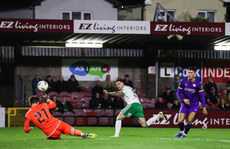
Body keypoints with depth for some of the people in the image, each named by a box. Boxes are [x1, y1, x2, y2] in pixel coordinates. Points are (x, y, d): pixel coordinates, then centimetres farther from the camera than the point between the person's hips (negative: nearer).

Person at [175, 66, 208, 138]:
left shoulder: (198, 84, -9)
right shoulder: (183, 81, -5)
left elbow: (202, 96, -3)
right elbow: (178, 92, 3)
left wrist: (204, 107, -5)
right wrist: (184, 99, -14)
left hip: (194, 104, -2)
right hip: (185, 104, 2)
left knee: (189, 121, -19)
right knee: (180, 121, -8)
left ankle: (185, 133, 7)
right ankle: (181, 131, 25)